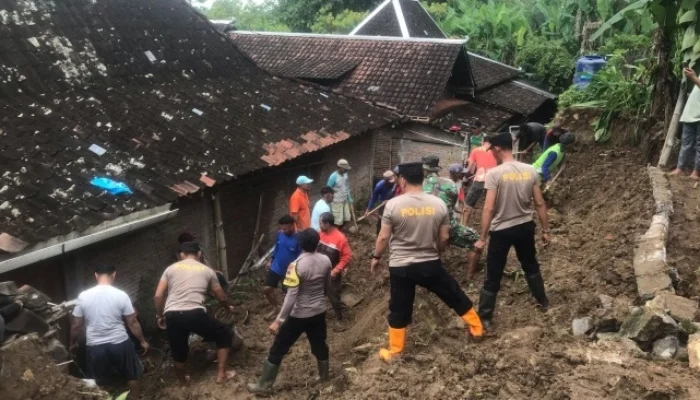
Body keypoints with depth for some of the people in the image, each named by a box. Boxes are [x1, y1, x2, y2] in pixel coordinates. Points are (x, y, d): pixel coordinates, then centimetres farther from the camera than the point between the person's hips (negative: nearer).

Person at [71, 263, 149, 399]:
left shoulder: (83, 296, -8)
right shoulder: (121, 295, -13)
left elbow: (76, 326, 0)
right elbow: (133, 323, -7)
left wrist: (73, 343, 18)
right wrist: (142, 341, 8)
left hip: (95, 347, 1)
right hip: (120, 344, -1)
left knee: (97, 383, 23)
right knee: (133, 375, 22)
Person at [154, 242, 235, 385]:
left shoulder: (171, 269, 17)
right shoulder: (207, 270, 16)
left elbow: (158, 296, 10)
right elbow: (221, 298, 24)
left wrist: (160, 316, 26)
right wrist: (229, 307, 45)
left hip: (172, 316, 2)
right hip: (195, 314, -2)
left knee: (179, 352, 26)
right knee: (224, 335, 21)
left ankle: (183, 381, 48)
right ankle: (221, 375, 23)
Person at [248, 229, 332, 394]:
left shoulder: (297, 265, -22)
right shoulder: (325, 261, -5)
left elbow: (291, 296, -25)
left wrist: (279, 320, -21)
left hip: (299, 315, -5)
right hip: (319, 312, 5)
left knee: (278, 349, 7)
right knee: (319, 344, 25)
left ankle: (263, 385, 15)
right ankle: (325, 376, 42)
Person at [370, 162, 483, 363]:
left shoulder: (393, 205, -13)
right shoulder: (439, 204, -5)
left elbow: (384, 237, -8)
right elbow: (444, 238, 1)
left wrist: (375, 257, 9)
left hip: (400, 267, -2)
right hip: (431, 264, 2)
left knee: (399, 310, 11)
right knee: (456, 296, 21)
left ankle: (394, 352, 21)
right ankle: (477, 329, 34)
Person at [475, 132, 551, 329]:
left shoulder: (494, 173, -18)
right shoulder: (530, 170, -3)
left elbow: (489, 208, -19)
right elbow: (540, 203, 1)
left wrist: (482, 237, -12)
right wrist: (545, 230, 12)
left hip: (501, 230, -5)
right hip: (525, 227, 5)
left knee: (493, 277, 5)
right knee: (531, 266, 28)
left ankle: (484, 318, 13)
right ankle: (543, 301, 44)